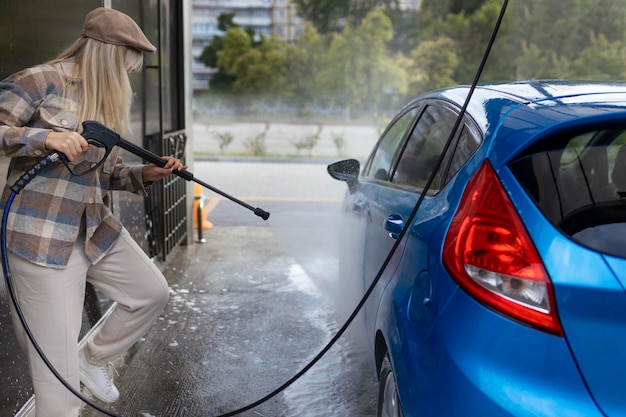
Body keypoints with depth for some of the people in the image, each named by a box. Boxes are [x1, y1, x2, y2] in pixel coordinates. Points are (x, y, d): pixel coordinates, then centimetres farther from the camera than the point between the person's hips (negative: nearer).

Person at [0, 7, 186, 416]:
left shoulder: (109, 99, 13)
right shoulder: (40, 81, -11)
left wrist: (146, 173, -2)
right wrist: (46, 137, -29)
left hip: (98, 230, 8)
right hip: (42, 236, -8)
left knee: (153, 292, 14)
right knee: (57, 363, -3)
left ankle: (93, 357, 33)